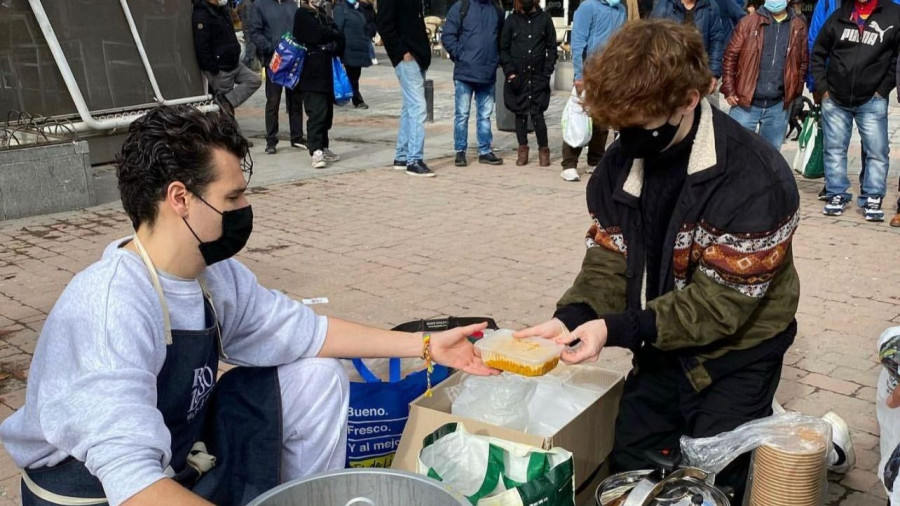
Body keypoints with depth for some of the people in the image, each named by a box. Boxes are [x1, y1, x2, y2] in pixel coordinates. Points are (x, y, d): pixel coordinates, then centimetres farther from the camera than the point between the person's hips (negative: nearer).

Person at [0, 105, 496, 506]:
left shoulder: (215, 275, -8)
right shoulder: (111, 309, -32)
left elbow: (302, 330, 4)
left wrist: (425, 345, 3)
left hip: (178, 461, 7)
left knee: (315, 376, 0)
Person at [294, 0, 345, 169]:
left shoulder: (324, 15, 21)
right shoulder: (302, 14, -1)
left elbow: (339, 37, 11)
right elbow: (318, 35, -14)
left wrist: (334, 46, -8)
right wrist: (333, 34, 3)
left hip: (326, 71, 7)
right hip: (311, 74, -7)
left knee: (327, 112, 9)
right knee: (317, 112, -14)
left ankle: (323, 148, 18)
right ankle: (316, 152, -16)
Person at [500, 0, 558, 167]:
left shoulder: (544, 18, 5)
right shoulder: (511, 20, 6)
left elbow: (552, 48, 4)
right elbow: (503, 49, 5)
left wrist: (547, 72, -5)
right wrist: (510, 72, -6)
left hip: (538, 76, -1)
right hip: (517, 77, 1)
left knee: (537, 114, -6)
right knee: (520, 114, 6)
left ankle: (543, 149, 8)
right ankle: (522, 149, 16)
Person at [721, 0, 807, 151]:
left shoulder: (798, 27, 6)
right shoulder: (749, 22, -1)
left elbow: (803, 63, 12)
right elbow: (730, 57, -1)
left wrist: (795, 94, 5)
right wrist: (729, 90, -7)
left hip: (778, 106, 3)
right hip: (745, 102, -2)